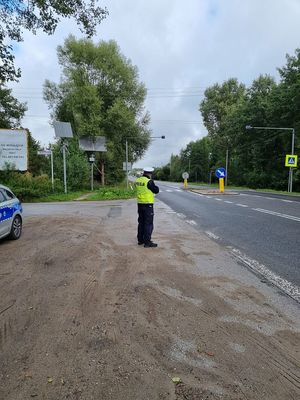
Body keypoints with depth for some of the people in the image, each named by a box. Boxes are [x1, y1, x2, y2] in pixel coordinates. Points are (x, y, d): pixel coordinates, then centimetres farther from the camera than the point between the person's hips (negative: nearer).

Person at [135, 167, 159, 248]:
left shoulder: (138, 180, 6)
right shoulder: (149, 181, -16)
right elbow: (156, 190, -10)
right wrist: (154, 185, 9)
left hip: (140, 204, 8)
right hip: (148, 205, -7)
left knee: (141, 222, 17)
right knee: (148, 223, -1)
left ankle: (140, 239, 25)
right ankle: (147, 242, 1)